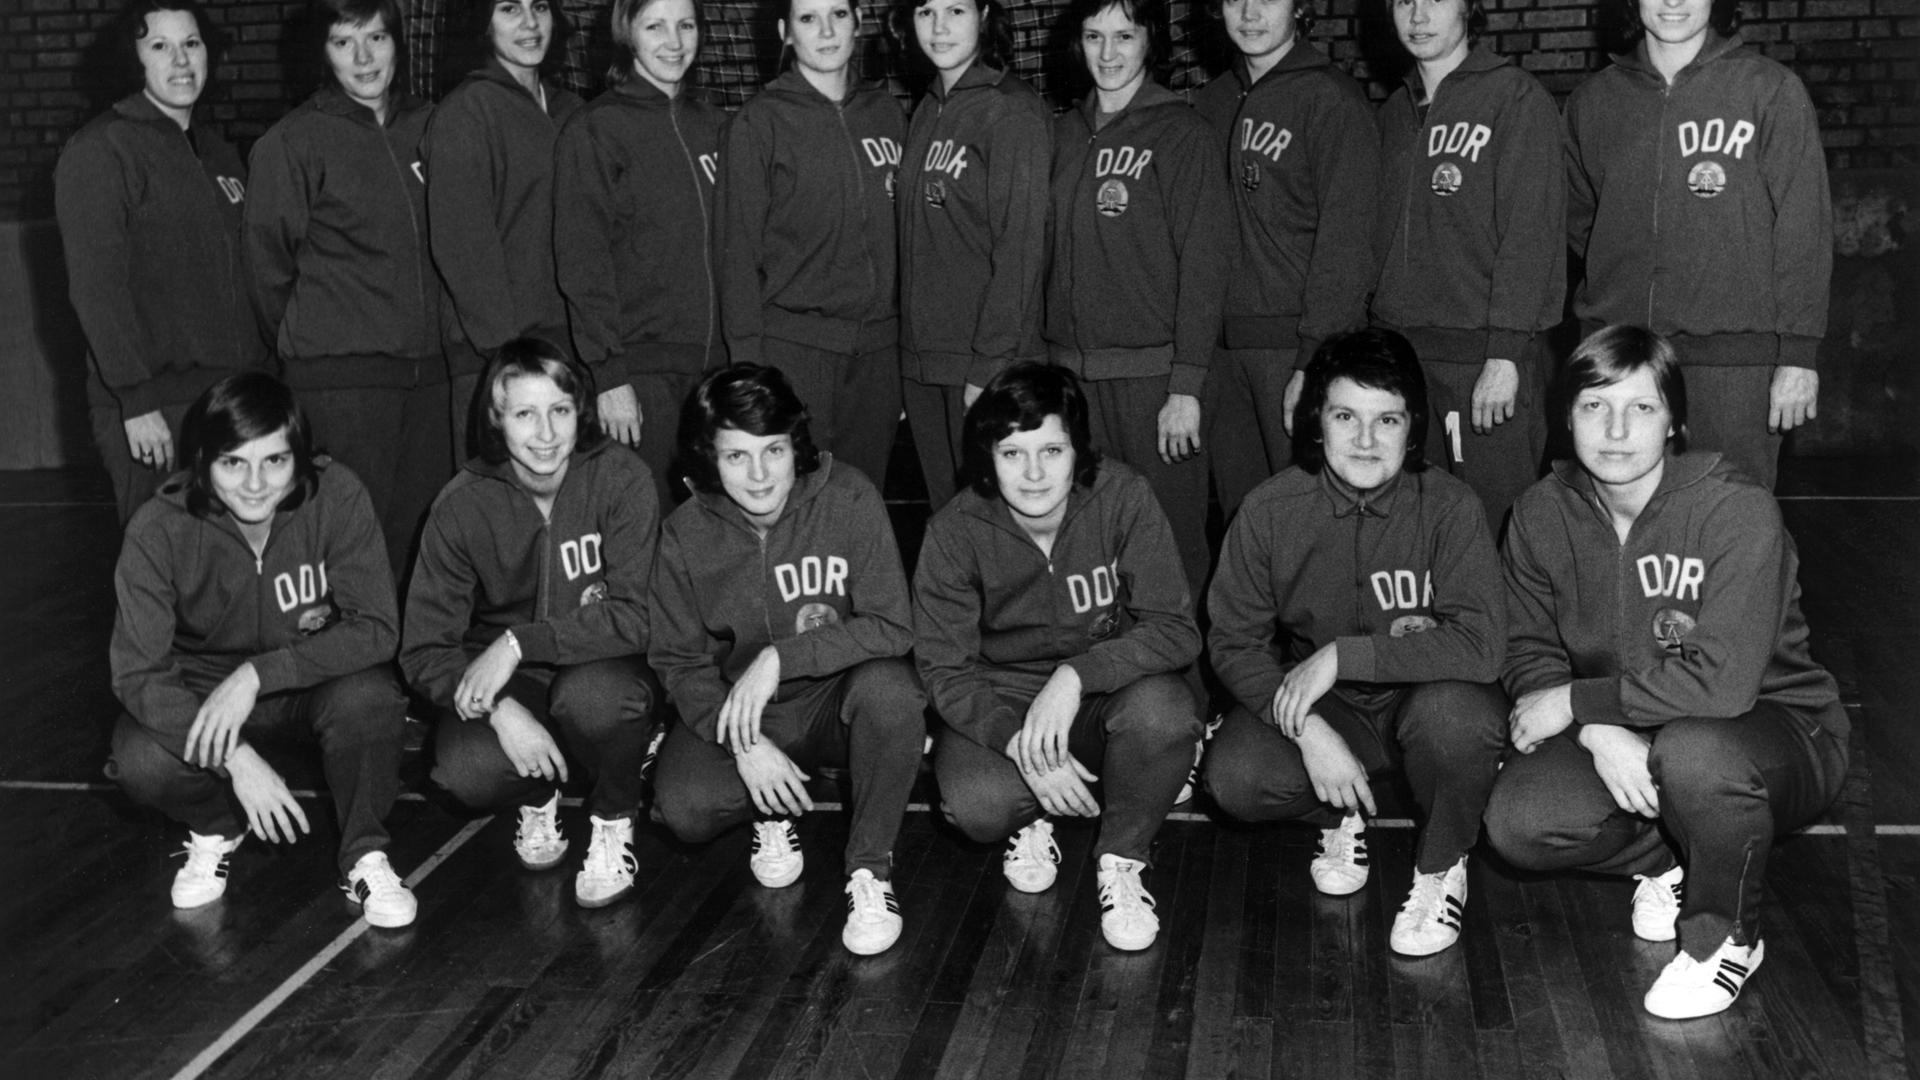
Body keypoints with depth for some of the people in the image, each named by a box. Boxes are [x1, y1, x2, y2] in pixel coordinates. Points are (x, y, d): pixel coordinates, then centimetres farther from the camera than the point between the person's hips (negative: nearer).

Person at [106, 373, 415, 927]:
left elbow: (376, 629, -23)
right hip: (202, 686, 1)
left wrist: (257, 674, -33)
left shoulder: (336, 496, -23)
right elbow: (137, 671, -21)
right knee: (141, 761, -28)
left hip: (314, 677, 0)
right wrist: (238, 759, -33)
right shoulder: (159, 529, -22)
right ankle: (217, 829, 9)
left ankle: (365, 856, -6)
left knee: (367, 696, -33)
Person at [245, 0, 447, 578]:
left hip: (428, 367, 5)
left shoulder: (427, 126, 11)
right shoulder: (291, 142, -3)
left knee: (425, 531, 6)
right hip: (338, 374, -4)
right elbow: (269, 265, 3)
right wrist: (308, 343, 10)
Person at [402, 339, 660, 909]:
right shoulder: (463, 504, -10)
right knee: (467, 771, -29)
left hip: (600, 665, -1)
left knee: (593, 694, -37)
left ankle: (614, 818, -2)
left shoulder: (621, 478, -15)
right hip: (504, 686, 2)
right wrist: (502, 711, -28)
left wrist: (518, 643, -27)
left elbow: (634, 616, -21)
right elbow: (423, 649, -11)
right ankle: (539, 797, 11)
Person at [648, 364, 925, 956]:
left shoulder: (849, 499, -16)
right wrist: (745, 746, -20)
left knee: (889, 691, -36)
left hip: (837, 697, -1)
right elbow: (681, 663, -4)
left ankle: (869, 867, -13)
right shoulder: (685, 535, -10)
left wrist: (779, 658, -28)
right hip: (734, 709, 1)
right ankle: (771, 812, 11)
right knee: (685, 809, -26)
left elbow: (891, 628, -18)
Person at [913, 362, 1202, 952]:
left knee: (1162, 714, -34)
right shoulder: (955, 531, -14)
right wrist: (1018, 742, -29)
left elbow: (1175, 631, -19)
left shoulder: (1123, 498, -16)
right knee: (976, 806, -31)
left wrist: (1075, 676, -34)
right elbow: (944, 668, -12)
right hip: (999, 703, 0)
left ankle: (1122, 858, -6)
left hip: (1105, 690, 0)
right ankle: (1033, 820, 7)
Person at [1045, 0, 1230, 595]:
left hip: (1151, 371, -5)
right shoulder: (1062, 134, 12)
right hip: (1070, 368, 5)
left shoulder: (1181, 133, -4)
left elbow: (1203, 265, -8)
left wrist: (1186, 387, -13)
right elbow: (1046, 254, 14)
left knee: (1169, 532, -2)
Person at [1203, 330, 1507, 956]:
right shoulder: (1270, 511, -11)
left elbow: (1480, 645, -27)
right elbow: (1234, 643, -8)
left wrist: (1343, 655, -30)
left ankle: (1442, 864, -3)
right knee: (1234, 777, -26)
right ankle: (1340, 816, 11)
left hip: (1420, 699, -1)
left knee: (1455, 711, -36)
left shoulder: (1449, 507, -16)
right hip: (1318, 710, 2)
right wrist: (1308, 728, -23)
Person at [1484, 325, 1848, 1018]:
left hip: (1779, 730, -5)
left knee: (1693, 750, -39)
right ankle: (1668, 860, 11)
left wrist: (1576, 700, -24)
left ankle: (1726, 937, -10)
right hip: (1618, 741, 5)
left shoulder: (1738, 512, -23)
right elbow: (1531, 653, -2)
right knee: (1517, 823, -20)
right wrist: (1600, 732, -22)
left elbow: (1721, 681, -31)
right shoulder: (1542, 513, -6)